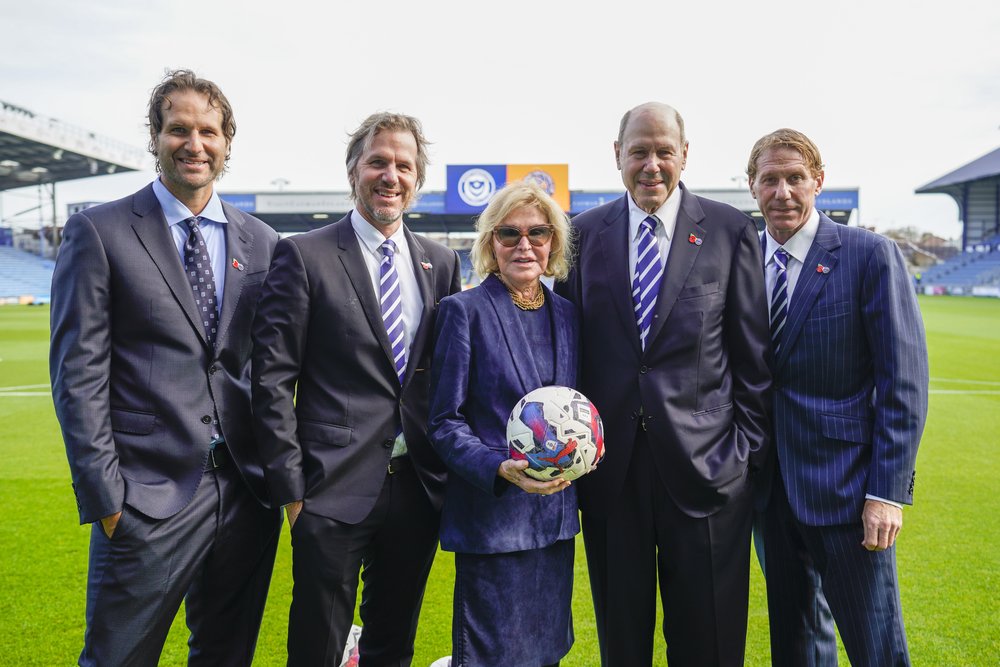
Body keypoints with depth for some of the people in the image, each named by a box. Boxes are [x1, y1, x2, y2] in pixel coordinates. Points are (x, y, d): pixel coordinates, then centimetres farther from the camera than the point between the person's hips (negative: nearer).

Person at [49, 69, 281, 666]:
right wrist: (103, 493, -10)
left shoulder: (262, 242, 8)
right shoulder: (100, 232, -3)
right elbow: (78, 372, -6)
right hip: (151, 497, -3)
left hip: (247, 492, 4)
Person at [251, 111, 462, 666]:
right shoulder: (303, 256, -5)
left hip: (419, 489, 4)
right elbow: (272, 380, -7)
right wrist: (291, 486, -10)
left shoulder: (441, 263, 8)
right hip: (336, 490, -4)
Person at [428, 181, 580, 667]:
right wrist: (500, 469, -21)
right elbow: (444, 423, -8)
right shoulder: (465, 310, -7)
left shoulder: (567, 315, 9)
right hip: (492, 518, -5)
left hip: (556, 516, 5)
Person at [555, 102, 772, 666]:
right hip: (610, 466, 2)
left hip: (705, 465, -1)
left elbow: (754, 354, 1)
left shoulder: (731, 230, 0)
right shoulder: (585, 232, 5)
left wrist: (749, 451, -1)